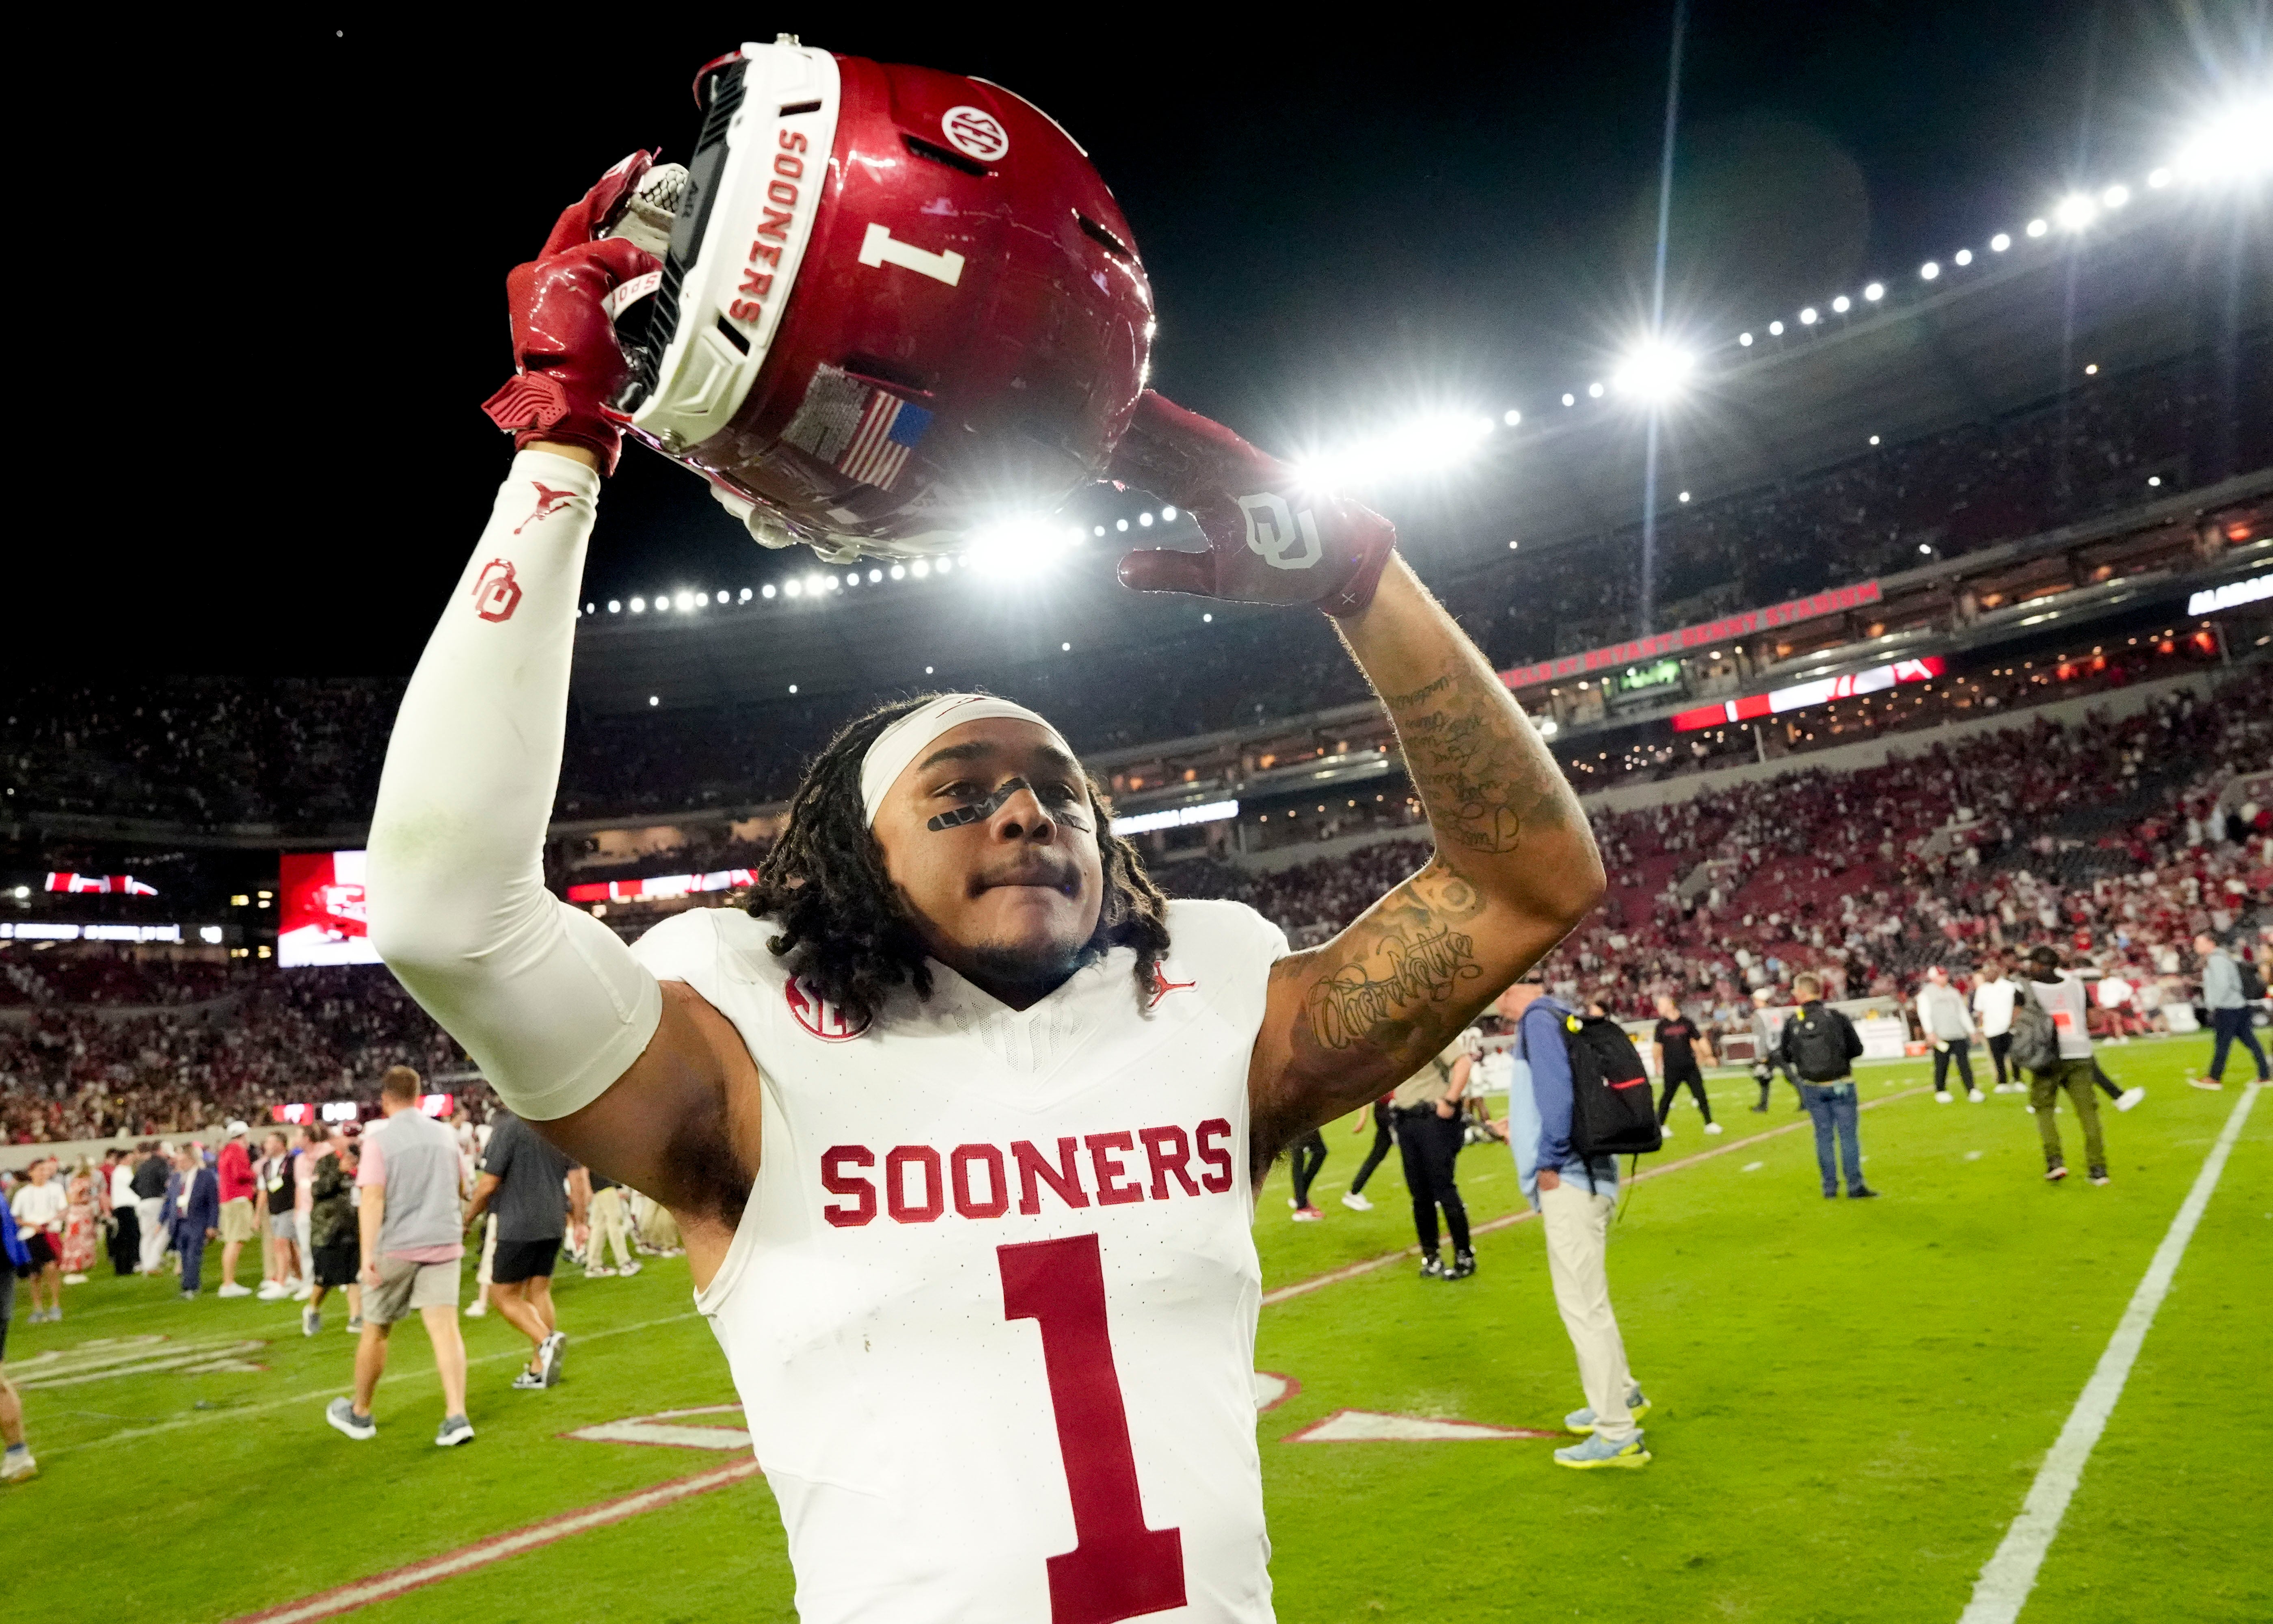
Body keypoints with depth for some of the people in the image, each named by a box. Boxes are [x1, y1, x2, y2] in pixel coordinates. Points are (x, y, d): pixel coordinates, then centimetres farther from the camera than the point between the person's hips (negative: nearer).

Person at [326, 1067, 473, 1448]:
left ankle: (359, 1413, 31)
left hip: (396, 1247, -3)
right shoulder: (444, 1134, 8)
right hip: (443, 1243, 3)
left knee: (375, 1331, 14)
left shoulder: (380, 1139, -7)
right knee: (445, 1328, -3)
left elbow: (373, 1200, -16)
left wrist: (367, 1254, -19)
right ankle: (456, 1416, -15)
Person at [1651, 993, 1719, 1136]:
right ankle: (1660, 1126, 11)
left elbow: (1700, 1040, 8)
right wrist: (1658, 1064, 12)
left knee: (1701, 1094, 2)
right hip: (1671, 1069, -1)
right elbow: (1657, 1046, 13)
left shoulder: (1687, 1022, 2)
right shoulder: (1662, 1025, 4)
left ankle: (1709, 1124, 12)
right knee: (1668, 1095, 0)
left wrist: (1708, 1056, 3)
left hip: (1691, 1066, 1)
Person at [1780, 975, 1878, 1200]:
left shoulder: (1791, 1022, -6)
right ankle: (1855, 1187, 4)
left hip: (1812, 1087, 2)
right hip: (1841, 1084, -2)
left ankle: (1829, 1187, 14)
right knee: (1849, 1134, 3)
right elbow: (1857, 1049, -4)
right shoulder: (1836, 1017, -10)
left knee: (1823, 1135, 11)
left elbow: (1787, 1057, 3)